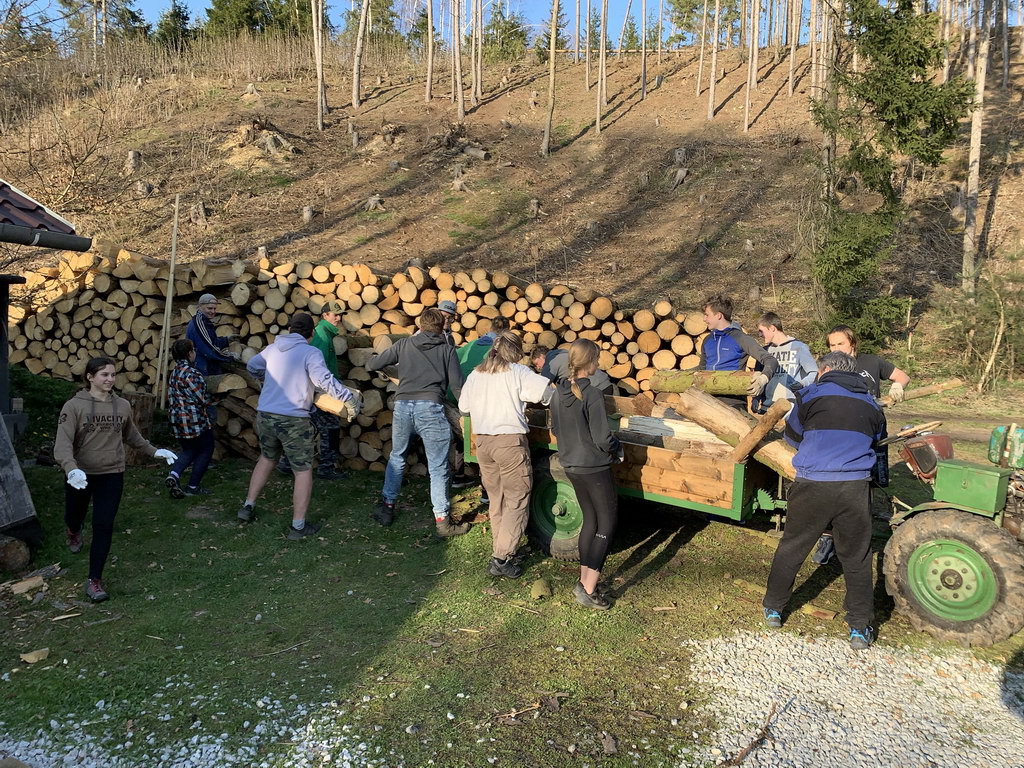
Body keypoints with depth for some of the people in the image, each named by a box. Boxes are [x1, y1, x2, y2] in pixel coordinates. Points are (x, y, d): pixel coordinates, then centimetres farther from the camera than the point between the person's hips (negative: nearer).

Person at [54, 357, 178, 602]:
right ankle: (74, 532, 61)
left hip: (112, 475, 1)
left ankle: (94, 581, 4)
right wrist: (71, 469, -36)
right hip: (81, 475, -1)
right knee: (74, 518, 22)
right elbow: (62, 444, -20)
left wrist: (154, 451, 16)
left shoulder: (122, 405, -1)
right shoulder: (74, 406, -13)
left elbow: (132, 436, 17)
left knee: (103, 527, -6)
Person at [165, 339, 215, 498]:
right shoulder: (191, 373, -18)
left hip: (178, 421, 8)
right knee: (205, 451, 9)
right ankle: (193, 487, 11)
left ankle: (174, 475, -2)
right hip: (196, 421, -8)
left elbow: (171, 397, 17)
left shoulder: (173, 373, 11)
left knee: (189, 451, 21)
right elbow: (202, 399, -19)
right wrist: (210, 401, 4)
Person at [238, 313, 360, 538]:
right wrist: (350, 398, -19)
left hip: (264, 415, 6)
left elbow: (252, 366, 27)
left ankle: (248, 507, 33)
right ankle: (298, 526, 7)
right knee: (303, 470, 5)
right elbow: (324, 379, -23)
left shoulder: (273, 348, 11)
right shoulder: (310, 352, -8)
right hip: (293, 419, -6)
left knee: (267, 459, 29)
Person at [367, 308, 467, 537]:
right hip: (430, 408, -3)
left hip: (402, 405, 3)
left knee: (397, 456, 23)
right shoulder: (447, 349, 11)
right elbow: (457, 387, 4)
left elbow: (371, 365, 16)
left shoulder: (404, 344, 15)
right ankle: (442, 520, 4)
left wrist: (391, 363, 37)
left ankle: (387, 506, 29)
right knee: (438, 466, 3)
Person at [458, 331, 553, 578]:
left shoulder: (475, 374, 10)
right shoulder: (517, 372, -5)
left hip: (483, 442, 6)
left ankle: (501, 549, 24)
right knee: (517, 502, 1)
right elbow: (547, 393, -9)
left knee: (496, 500, 18)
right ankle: (500, 559, -2)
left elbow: (463, 406, 16)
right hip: (510, 441, -6)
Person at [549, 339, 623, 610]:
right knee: (607, 525, 3)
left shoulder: (558, 392, 1)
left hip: (570, 466, 8)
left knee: (590, 519, 19)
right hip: (594, 467, -8)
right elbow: (602, 438, -21)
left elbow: (555, 429, 11)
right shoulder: (591, 395, -21)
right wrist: (617, 448, -1)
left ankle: (584, 580, 22)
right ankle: (588, 589, 0)